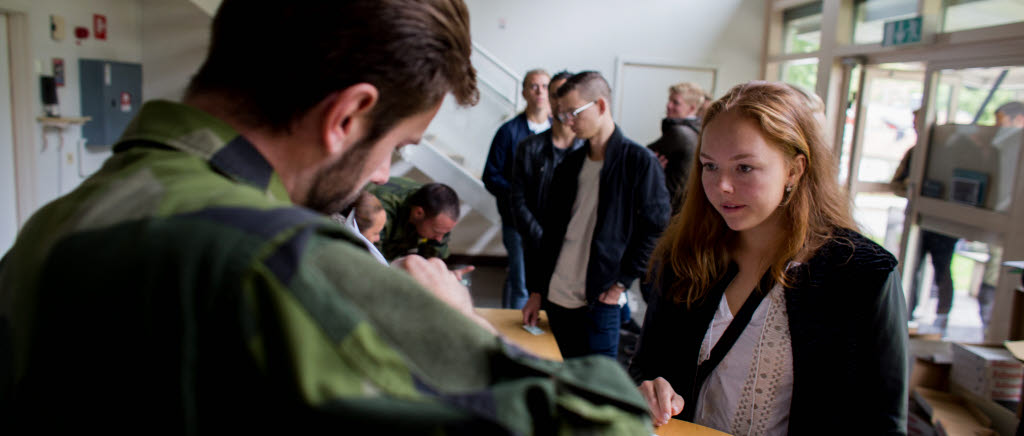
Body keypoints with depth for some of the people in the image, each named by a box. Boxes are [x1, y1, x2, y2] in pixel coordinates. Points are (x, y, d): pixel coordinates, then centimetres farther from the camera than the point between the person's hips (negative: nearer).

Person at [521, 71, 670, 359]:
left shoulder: (640, 162, -7)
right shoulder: (569, 165, 10)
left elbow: (655, 229, -7)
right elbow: (549, 232, 13)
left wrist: (622, 282, -9)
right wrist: (536, 290, 11)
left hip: (600, 301, -5)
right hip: (556, 296, 5)